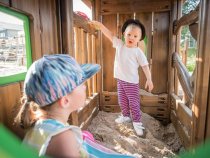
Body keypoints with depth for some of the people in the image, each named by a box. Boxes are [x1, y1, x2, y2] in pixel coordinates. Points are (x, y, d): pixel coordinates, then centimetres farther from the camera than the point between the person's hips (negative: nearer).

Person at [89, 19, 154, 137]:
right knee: (122, 101, 19)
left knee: (134, 103, 4)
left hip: (132, 82, -5)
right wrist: (100, 25, 1)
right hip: (120, 80, 5)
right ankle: (126, 116, 40)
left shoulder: (138, 52, -11)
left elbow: (145, 66, -10)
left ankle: (137, 122, 19)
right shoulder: (119, 45, 0)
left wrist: (149, 79, -15)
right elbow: (110, 34, 5)